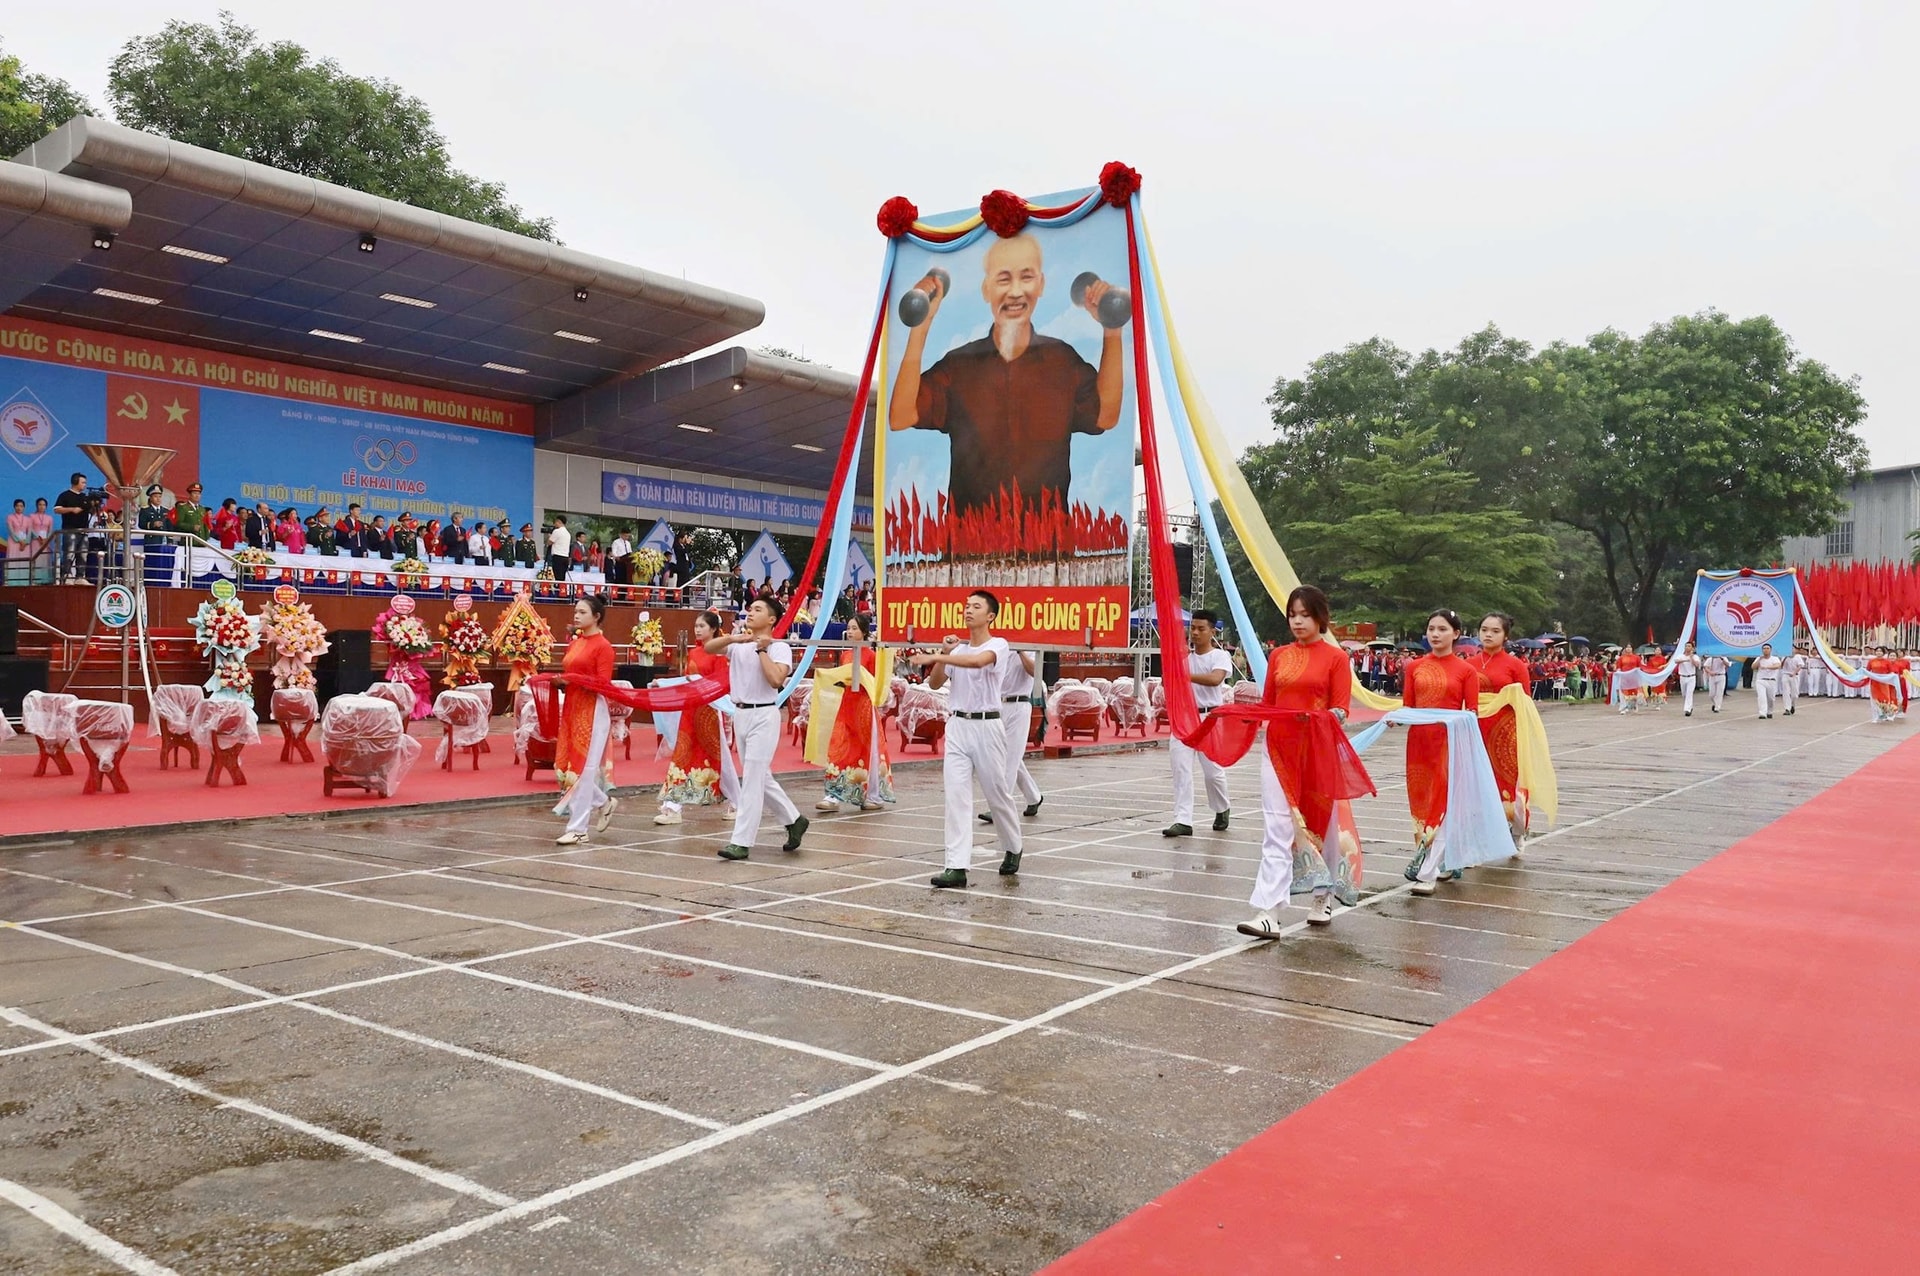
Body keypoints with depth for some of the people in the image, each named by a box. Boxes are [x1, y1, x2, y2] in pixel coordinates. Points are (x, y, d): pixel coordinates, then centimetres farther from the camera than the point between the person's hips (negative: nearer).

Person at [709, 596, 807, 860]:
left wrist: (762, 650, -13)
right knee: (761, 777, 15)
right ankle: (794, 820, 32)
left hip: (764, 715, -7)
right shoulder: (739, 645, 9)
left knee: (752, 779, -6)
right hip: (741, 714, 7)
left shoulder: (779, 647, -8)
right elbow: (709, 647, -5)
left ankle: (741, 842, -3)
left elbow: (775, 680, -22)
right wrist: (734, 637, -20)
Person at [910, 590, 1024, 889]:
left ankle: (1013, 850, 31)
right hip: (957, 726, 5)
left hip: (986, 726, -4)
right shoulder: (957, 649, 13)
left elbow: (977, 661, -27)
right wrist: (943, 653, -6)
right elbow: (935, 684, 8)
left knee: (997, 794, 7)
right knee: (956, 796, -5)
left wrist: (935, 656, -30)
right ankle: (957, 866, -8)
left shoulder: (998, 645, -6)